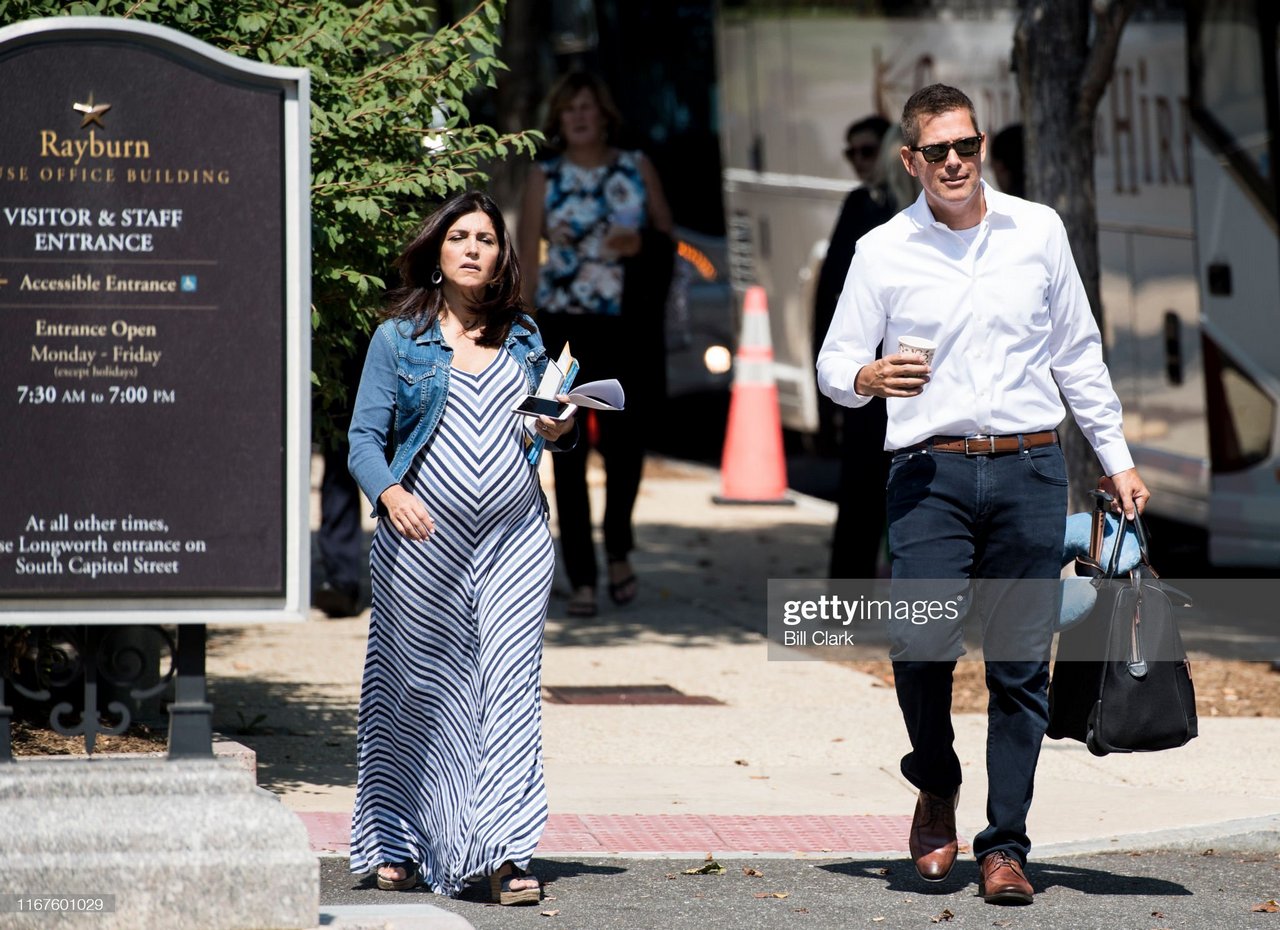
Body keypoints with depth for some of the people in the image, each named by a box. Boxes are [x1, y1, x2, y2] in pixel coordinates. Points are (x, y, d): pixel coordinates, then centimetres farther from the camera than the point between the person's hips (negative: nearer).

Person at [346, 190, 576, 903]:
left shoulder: (523, 337, 14)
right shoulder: (399, 338, 5)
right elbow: (365, 438, 0)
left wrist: (562, 431, 2)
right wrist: (390, 492, -19)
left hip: (515, 539, 2)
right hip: (424, 542, -2)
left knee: (510, 687, -7)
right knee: (420, 691, 4)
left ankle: (507, 852, -11)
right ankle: (399, 843, 16)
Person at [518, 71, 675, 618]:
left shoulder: (637, 169, 10)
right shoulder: (544, 178, 6)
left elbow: (668, 238, 14)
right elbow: (526, 254, 4)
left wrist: (641, 243, -9)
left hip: (628, 324, 1)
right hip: (564, 325, -1)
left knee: (625, 440, 0)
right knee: (569, 451, -4)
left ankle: (618, 550, 26)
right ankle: (581, 578, 0)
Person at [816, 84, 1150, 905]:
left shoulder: (1038, 231, 9)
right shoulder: (883, 251, 5)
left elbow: (1078, 354, 16)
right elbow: (834, 365, 8)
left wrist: (1117, 459, 15)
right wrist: (867, 379, -15)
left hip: (1029, 469, 1)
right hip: (930, 473, -1)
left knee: (1021, 665, 0)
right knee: (922, 643, -17)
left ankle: (1005, 847, 8)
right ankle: (936, 787, 12)